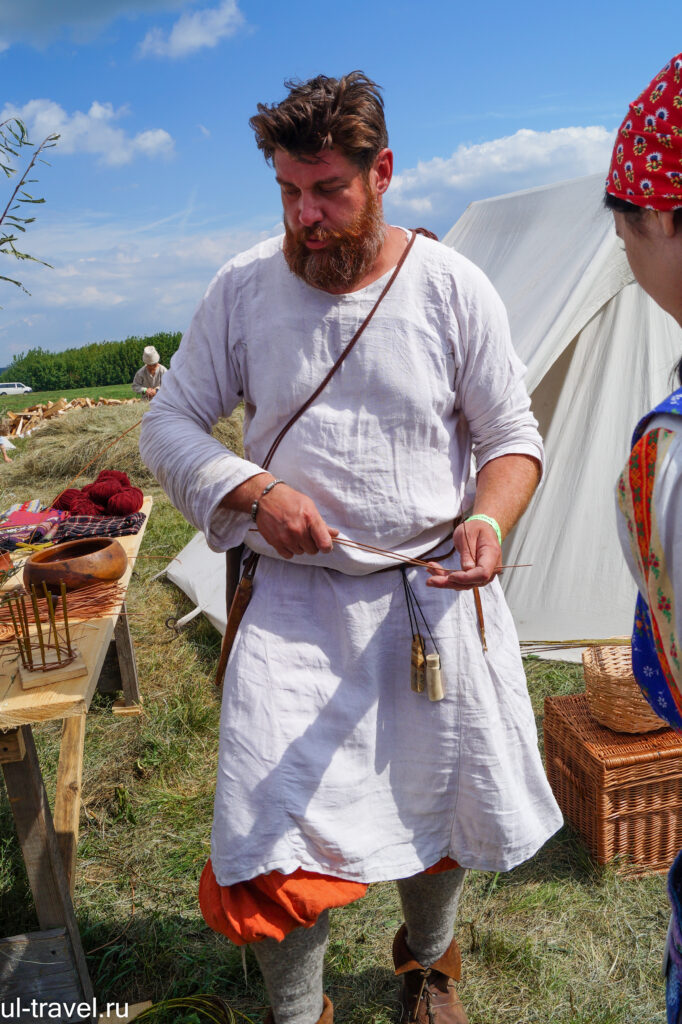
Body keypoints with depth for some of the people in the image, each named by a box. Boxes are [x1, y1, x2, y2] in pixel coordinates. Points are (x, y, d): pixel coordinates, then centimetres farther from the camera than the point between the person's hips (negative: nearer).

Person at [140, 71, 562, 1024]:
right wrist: (253, 491, -16)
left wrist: (489, 521, -20)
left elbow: (512, 438, 1)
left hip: (436, 593, 1)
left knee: (443, 810, 17)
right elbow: (168, 424, 3)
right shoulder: (243, 287, -3)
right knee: (268, 842, -8)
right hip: (298, 599, 0)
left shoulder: (452, 285, -5)